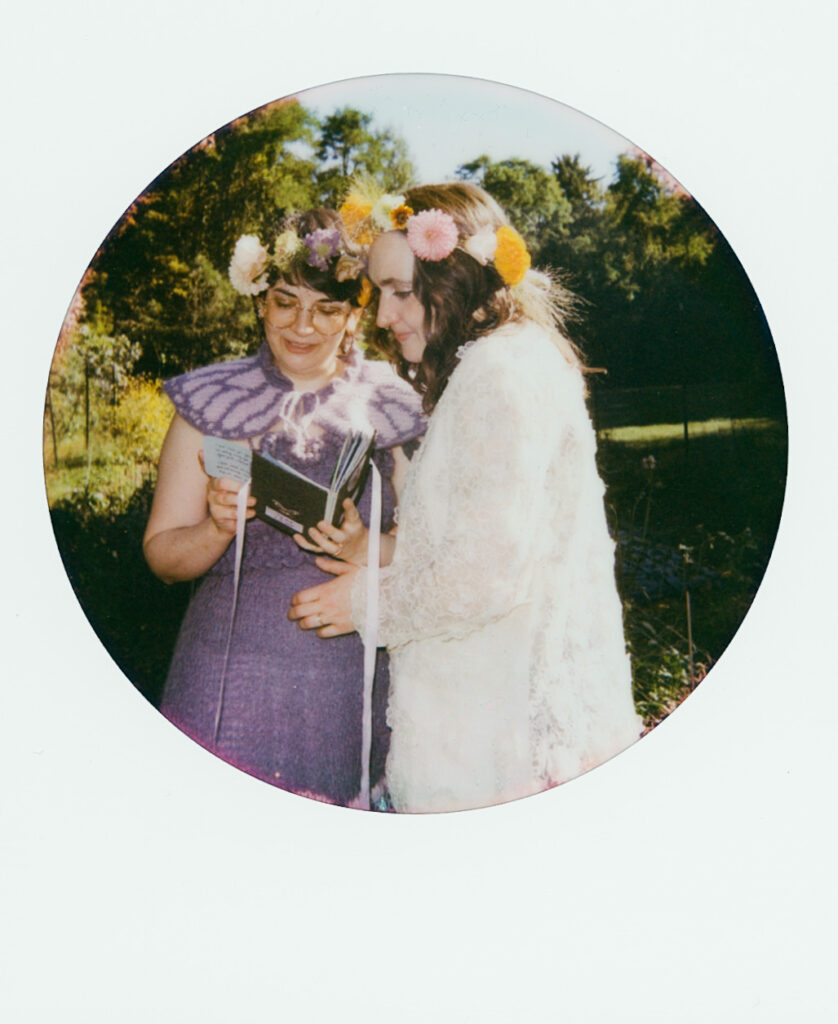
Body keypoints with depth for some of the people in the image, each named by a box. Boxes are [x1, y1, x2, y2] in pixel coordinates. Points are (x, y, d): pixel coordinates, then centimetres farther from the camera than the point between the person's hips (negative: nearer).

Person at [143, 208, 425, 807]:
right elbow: (163, 556, 0)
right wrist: (218, 527, -19)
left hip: (349, 681, 1)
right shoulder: (213, 402, 1)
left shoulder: (388, 406, 3)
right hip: (233, 671, -1)